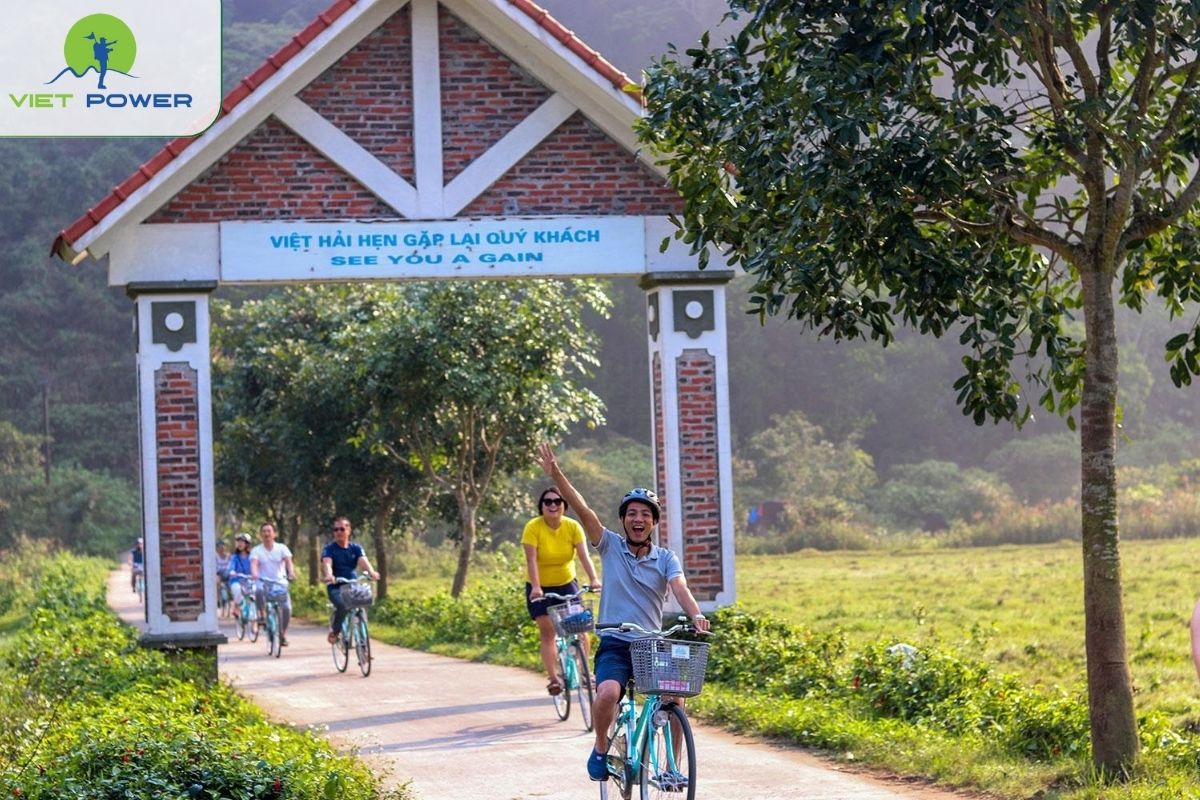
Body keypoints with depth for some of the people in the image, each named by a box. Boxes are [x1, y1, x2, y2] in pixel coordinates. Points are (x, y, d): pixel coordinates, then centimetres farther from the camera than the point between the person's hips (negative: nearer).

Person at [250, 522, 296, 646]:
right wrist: (254, 574, -36)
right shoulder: (256, 550, 4)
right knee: (258, 590, -37)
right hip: (264, 583, -1)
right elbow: (254, 563, -14)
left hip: (280, 583, 1)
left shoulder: (281, 548, 6)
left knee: (286, 608, -18)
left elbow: (288, 561, -10)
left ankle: (282, 635, 3)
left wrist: (291, 573, -31)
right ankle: (262, 615, -14)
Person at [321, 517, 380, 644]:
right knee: (342, 605, -33)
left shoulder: (355, 548, 9)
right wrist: (329, 575, -42)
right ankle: (334, 632, -10)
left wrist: (371, 572, -33)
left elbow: (363, 561, -10)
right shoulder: (329, 549, 1)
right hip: (336, 587, -3)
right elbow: (327, 563, -19)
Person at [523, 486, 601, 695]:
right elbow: (531, 559, -23)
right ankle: (554, 678, -9)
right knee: (547, 631, -10)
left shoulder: (573, 527, -9)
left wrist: (594, 579, -34)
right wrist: (536, 587, -36)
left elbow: (584, 555, -18)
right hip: (539, 588, -2)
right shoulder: (533, 527, -16)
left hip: (566, 584, 2)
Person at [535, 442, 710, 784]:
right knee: (607, 694, -29)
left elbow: (680, 589, -13)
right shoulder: (610, 546, 3)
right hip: (615, 643, -1)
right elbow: (583, 510, -8)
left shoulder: (666, 559, 4)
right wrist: (555, 474, -21)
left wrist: (695, 615, -36)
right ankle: (601, 748, -1)